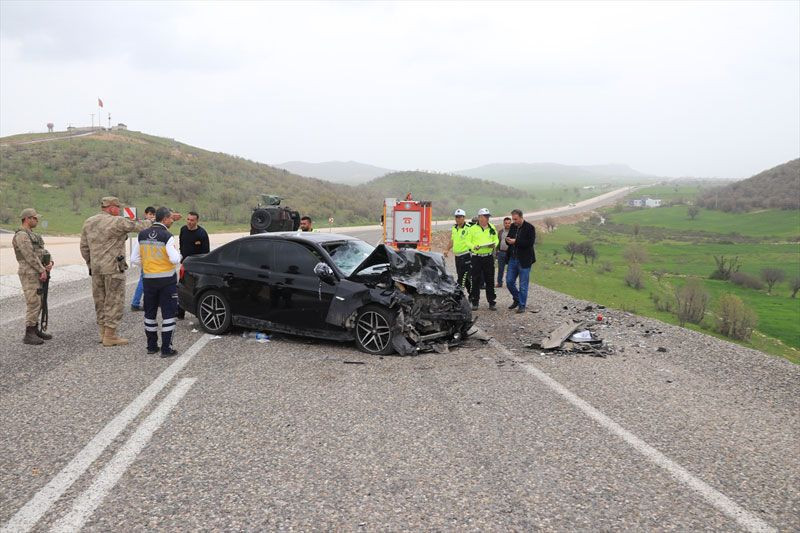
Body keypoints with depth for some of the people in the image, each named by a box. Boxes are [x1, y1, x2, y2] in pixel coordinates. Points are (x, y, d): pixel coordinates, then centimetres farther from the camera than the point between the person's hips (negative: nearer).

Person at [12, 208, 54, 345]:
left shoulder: (31, 235, 17)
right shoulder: (21, 235, -16)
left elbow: (42, 252, 12)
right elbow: (30, 256, -22)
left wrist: (50, 263, -8)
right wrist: (43, 270, -19)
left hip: (37, 273, 10)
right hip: (29, 274, -10)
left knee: (37, 303, 12)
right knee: (33, 303, -11)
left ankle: (35, 330, 20)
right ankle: (29, 335, -7)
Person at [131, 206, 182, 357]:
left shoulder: (142, 235, 4)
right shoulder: (167, 236, -14)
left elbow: (134, 259, 6)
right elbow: (175, 260, -21)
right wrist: (178, 254, 0)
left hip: (149, 280, 5)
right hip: (167, 280, -5)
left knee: (150, 313, 15)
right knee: (168, 314, 2)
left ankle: (151, 346, 22)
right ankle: (166, 348, 1)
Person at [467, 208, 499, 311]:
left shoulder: (492, 228, 9)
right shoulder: (472, 229, -1)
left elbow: (496, 239, 16)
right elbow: (468, 242, 0)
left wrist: (494, 244, -7)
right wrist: (474, 247, -19)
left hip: (489, 257, 2)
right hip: (476, 257, -2)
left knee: (490, 280, 4)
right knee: (476, 280, 2)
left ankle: (491, 302, 11)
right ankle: (475, 302, 11)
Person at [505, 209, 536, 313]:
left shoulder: (529, 227, -10)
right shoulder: (512, 226, 9)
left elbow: (530, 243, -19)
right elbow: (509, 238, 18)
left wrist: (515, 241, -22)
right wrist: (508, 240, -6)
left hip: (524, 260, -6)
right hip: (512, 259, 6)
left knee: (523, 284, 1)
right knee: (509, 281, 8)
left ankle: (522, 305, 11)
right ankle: (517, 299, 28)